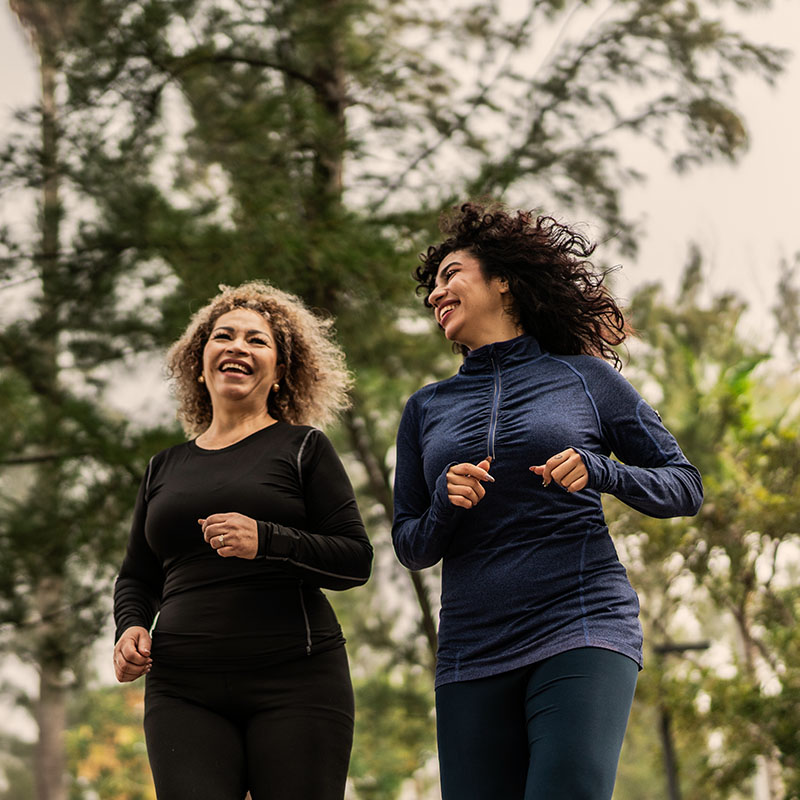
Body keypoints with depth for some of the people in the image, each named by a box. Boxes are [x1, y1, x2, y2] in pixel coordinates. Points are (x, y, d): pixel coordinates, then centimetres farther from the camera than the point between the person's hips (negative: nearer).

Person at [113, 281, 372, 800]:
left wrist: (268, 541, -15)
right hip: (183, 692, 3)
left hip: (296, 682, -2)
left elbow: (357, 560, 1)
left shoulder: (303, 448, 8)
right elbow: (137, 578, 28)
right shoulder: (166, 469, 20)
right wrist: (132, 626, 6)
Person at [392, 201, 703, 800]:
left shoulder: (585, 378, 9)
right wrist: (447, 505, -6)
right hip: (472, 654, 4)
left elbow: (686, 487, 10)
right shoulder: (427, 408, 17)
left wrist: (598, 472, -9)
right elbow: (410, 547, 16)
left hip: (583, 631, -3)